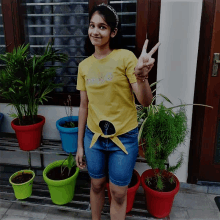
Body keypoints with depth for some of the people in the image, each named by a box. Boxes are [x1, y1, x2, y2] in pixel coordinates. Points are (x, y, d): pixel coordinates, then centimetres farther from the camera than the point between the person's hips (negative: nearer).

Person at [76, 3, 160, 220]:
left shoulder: (125, 57, -12)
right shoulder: (84, 66, 1)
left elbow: (145, 101, -16)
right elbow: (84, 106, 6)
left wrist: (141, 76, -37)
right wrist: (80, 144, 8)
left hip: (124, 138, -3)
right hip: (94, 137, 4)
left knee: (118, 193, 10)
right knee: (97, 185, 21)